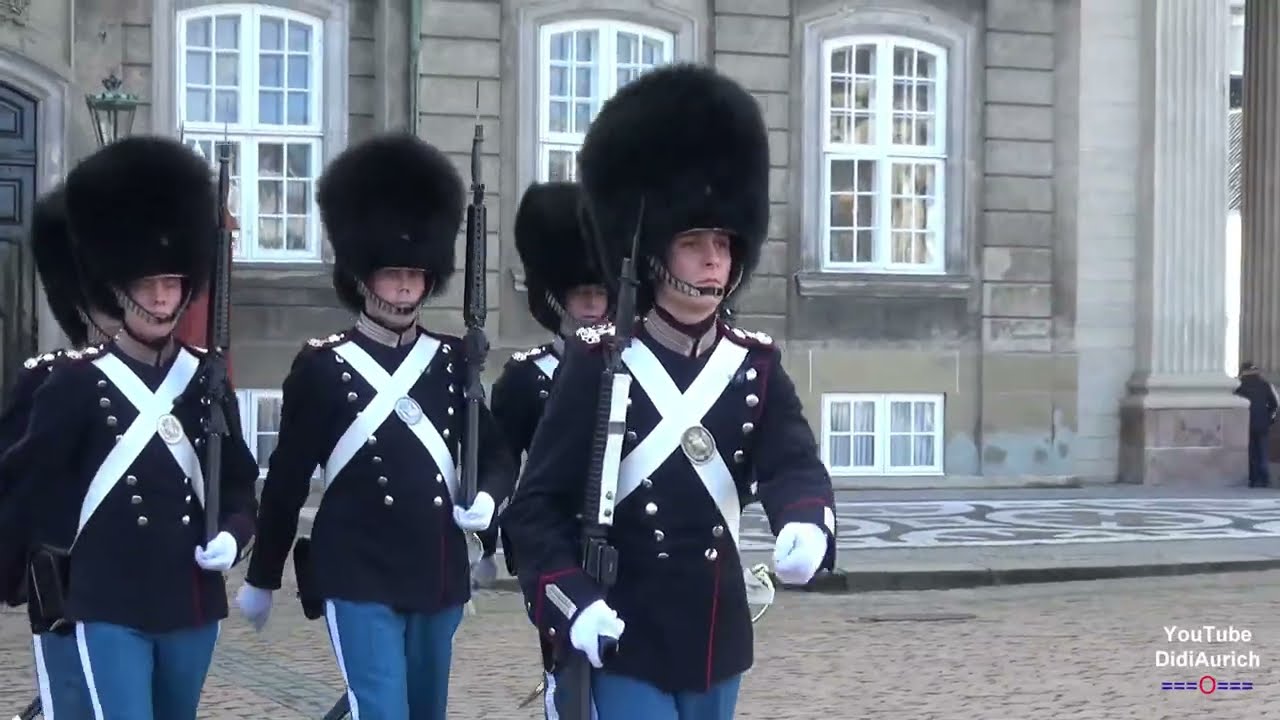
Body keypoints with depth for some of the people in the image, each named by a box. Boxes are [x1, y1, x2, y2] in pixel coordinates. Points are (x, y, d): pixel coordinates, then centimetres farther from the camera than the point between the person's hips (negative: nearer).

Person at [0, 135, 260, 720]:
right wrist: (85, 550, 3)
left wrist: (232, 535, -6)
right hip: (109, 608, -4)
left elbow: (238, 480, 11)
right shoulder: (77, 383, -6)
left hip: (193, 604, 4)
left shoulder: (207, 378, 6)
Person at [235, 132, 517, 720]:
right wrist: (262, 578, 6)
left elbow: (496, 453, 11)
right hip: (358, 579, -5)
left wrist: (487, 499, -12)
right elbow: (287, 478, 1)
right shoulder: (322, 367, -4)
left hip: (438, 578, 5)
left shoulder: (454, 362, 7)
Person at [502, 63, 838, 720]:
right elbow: (537, 503, -9)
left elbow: (793, 463, -11)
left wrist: (807, 525, -34)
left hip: (716, 635, 5)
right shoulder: (597, 363, -9)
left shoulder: (757, 363, 4)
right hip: (623, 636, -5)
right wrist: (572, 603, -23)